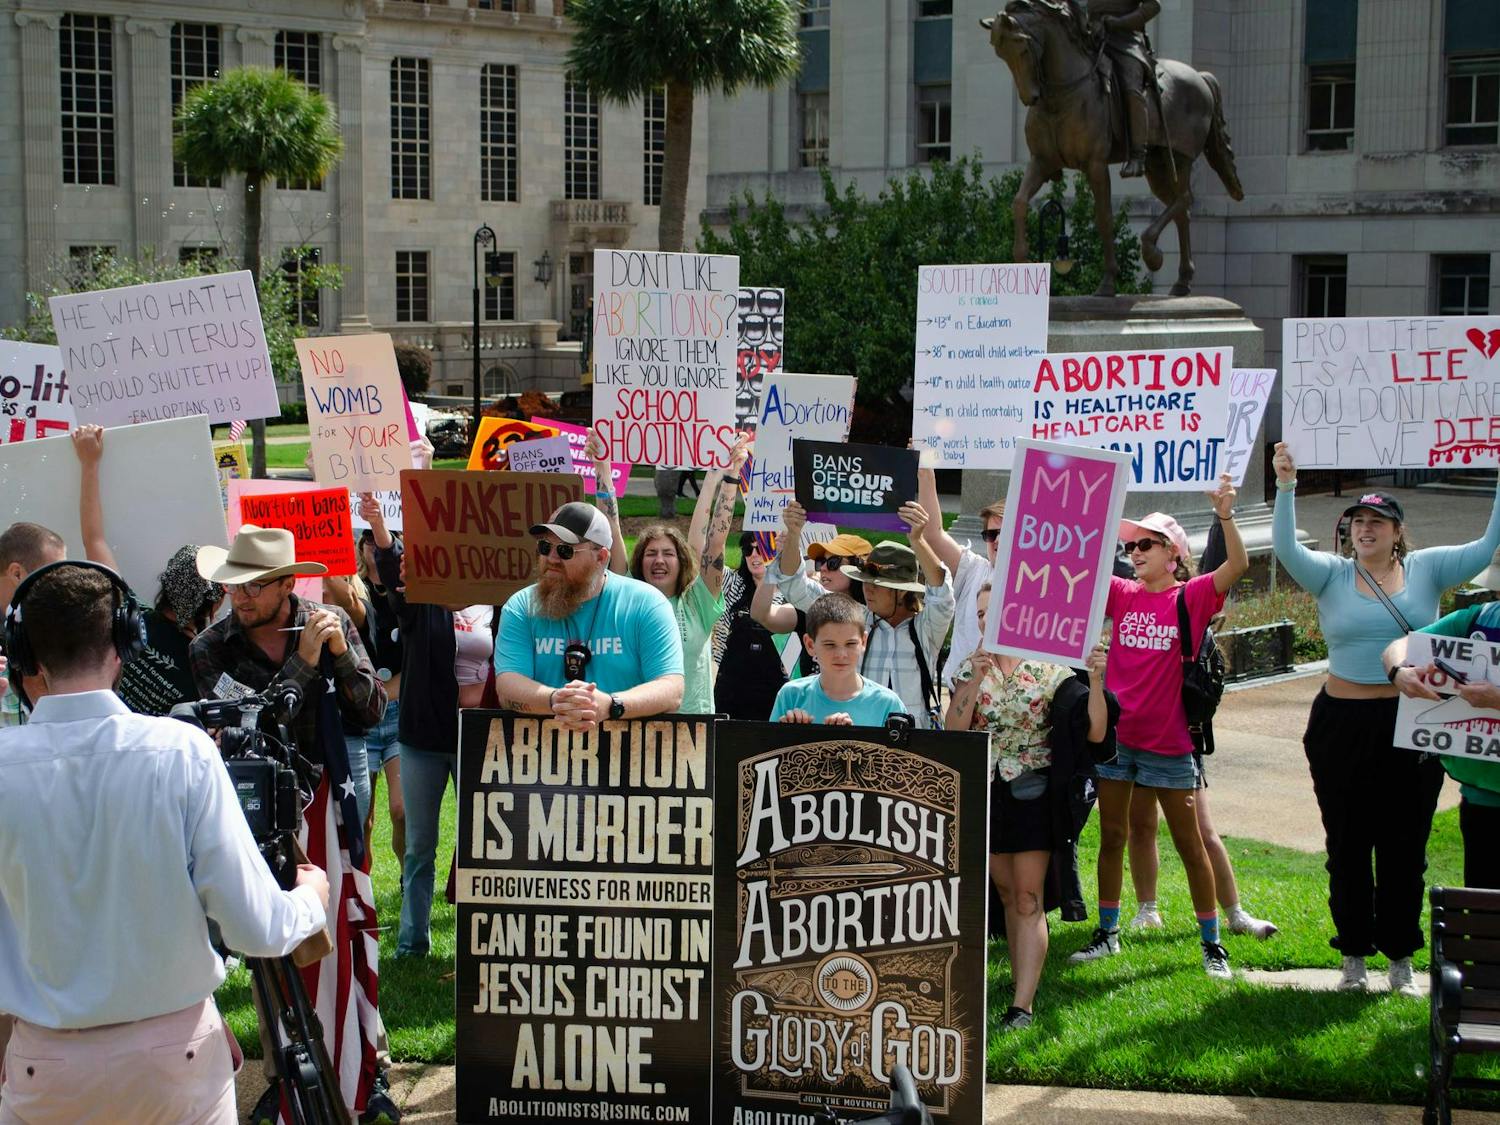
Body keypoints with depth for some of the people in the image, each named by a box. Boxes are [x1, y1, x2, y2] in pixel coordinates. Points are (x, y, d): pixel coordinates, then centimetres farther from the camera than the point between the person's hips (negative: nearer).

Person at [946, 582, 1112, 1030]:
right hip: (985, 792, 4)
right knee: (1007, 893, 12)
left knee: (1028, 899, -6)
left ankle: (1022, 1005, -8)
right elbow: (953, 731, -9)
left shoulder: (1050, 670, -7)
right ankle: (1020, 978, 24)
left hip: (1032, 794, -3)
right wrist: (976, 679, -19)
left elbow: (1095, 732, -14)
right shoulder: (969, 668, 2)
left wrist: (1096, 680, -27)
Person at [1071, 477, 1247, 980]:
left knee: (1189, 843, 5)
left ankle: (1211, 943, 16)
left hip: (1169, 742, -4)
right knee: (1112, 836, 13)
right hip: (1115, 735, 4)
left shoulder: (1192, 598, -6)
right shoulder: (1122, 594, 4)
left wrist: (1225, 516, -35)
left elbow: (1238, 565, -20)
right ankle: (1108, 932, 26)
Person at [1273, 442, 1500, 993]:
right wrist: (1286, 486, -27)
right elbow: (1286, 547, -14)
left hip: (1412, 728, 0)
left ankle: (1400, 957, 19)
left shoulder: (1426, 569, 3)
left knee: (1405, 845, 7)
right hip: (1343, 725, 0)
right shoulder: (1332, 575, 1)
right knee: (1347, 845, 7)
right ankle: (1354, 955, 19)